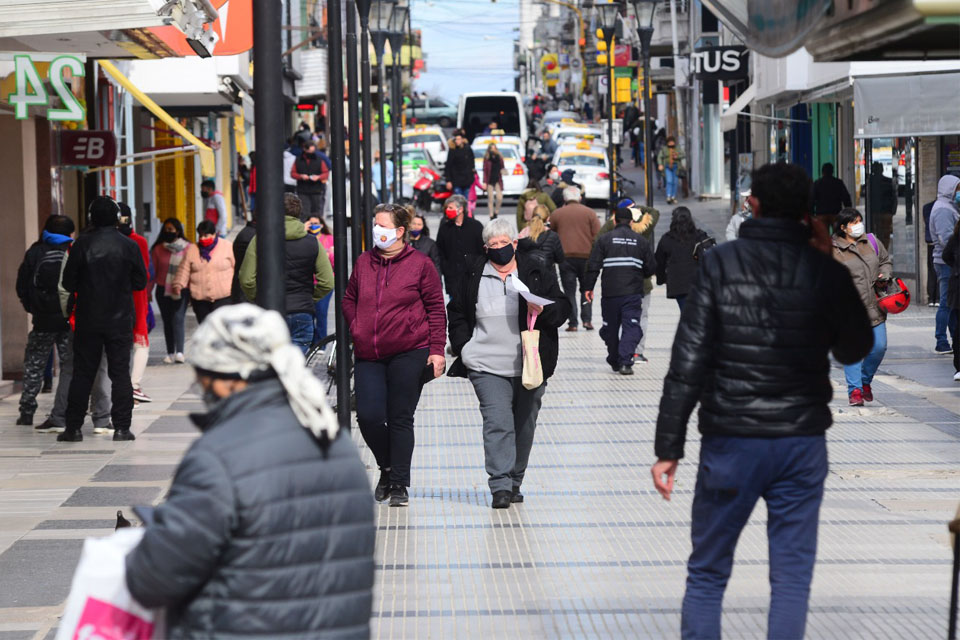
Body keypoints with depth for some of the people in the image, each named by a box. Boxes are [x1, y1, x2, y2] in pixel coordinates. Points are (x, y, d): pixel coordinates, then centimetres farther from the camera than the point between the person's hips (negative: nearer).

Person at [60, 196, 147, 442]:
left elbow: (68, 283, -4)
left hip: (88, 320, 0)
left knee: (82, 373, 6)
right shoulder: (128, 246, -5)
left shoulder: (82, 244, -7)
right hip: (120, 320, 0)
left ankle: (73, 428, 7)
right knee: (120, 373, 4)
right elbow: (140, 282, 2)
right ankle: (121, 427, 1)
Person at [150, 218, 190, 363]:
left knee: (178, 318, -15)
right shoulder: (158, 249, 6)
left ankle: (179, 352, -21)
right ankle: (170, 353, 15)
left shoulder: (187, 248, -1)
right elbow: (153, 272, 11)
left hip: (181, 291, -3)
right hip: (163, 290, 3)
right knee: (167, 321, 8)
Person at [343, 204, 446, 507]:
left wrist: (436, 349, -5)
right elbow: (349, 299, 22)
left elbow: (436, 308, 0)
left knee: (400, 419, 0)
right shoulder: (363, 262, 9)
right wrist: (356, 329, 6)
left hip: (409, 353, -4)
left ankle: (399, 484, 10)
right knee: (369, 416, -5)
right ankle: (387, 468, 21)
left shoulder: (420, 264, -2)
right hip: (368, 355, 4)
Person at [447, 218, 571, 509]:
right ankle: (500, 487, -17)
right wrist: (463, 346, 2)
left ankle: (514, 482, 23)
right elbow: (456, 312, 15)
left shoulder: (536, 272, 4)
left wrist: (543, 310, -17)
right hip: (487, 366, -1)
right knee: (497, 423, -14)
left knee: (524, 426, 9)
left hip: (530, 365, 1)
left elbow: (562, 307, 5)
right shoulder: (475, 275, 6)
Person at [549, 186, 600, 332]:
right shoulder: (589, 213, 3)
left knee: (569, 291, 3)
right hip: (586, 256, 0)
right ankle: (587, 319, 2)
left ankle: (572, 323, -3)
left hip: (565, 256, 0)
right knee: (586, 289, 13)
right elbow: (597, 236, 0)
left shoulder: (556, 214, 6)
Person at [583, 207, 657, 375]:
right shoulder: (641, 241, 5)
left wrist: (588, 287, 5)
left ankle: (614, 362, 22)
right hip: (633, 293, 0)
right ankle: (625, 362, -17)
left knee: (611, 328, 13)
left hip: (610, 292, 0)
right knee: (631, 327, -2)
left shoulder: (604, 239, 2)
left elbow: (593, 266, -2)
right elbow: (651, 268, 8)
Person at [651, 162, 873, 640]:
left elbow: (688, 363, -8)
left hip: (731, 440, -1)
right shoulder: (827, 271, -1)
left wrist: (668, 447, -4)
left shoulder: (720, 264, -5)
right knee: (792, 577, 6)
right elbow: (855, 350, 14)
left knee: (706, 575, 8)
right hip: (802, 442, 1)